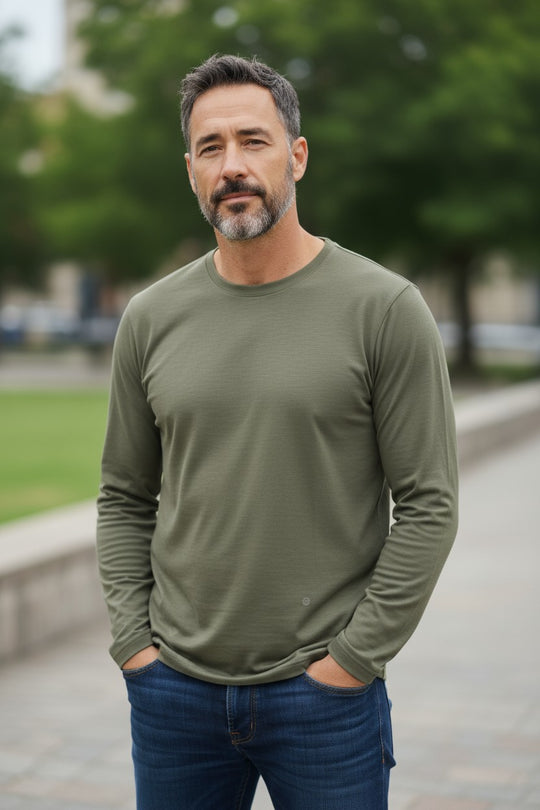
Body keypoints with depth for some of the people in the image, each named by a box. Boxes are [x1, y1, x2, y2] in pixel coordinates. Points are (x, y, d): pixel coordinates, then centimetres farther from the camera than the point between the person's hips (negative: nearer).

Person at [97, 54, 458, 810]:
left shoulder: (385, 308, -7)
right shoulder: (151, 319, 4)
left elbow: (428, 505, -8)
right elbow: (125, 498, 10)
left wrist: (353, 657, -10)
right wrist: (133, 642, 1)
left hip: (324, 698, -3)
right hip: (174, 692, 3)